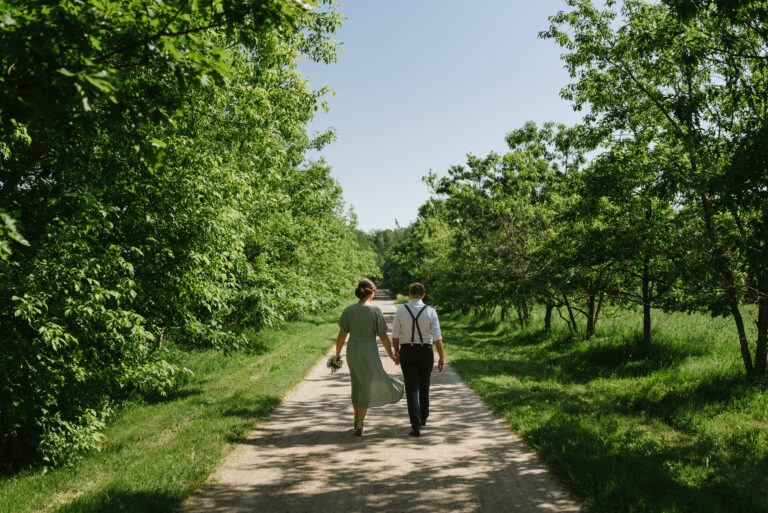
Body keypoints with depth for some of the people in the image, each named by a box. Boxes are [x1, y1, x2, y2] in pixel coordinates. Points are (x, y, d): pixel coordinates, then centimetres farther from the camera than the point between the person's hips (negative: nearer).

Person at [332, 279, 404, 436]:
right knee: (365, 389, 9)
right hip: (369, 354, -3)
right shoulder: (376, 311, -14)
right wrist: (391, 354, 3)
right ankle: (359, 426, 16)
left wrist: (337, 354, 7)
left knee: (356, 385, 22)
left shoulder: (348, 310, -7)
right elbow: (383, 336, -10)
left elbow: (342, 335, -5)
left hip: (352, 352, 3)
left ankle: (357, 420, 34)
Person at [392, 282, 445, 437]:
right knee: (424, 385, 21)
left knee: (411, 389, 1)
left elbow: (395, 334, 2)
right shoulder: (430, 311, -7)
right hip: (426, 352, 1)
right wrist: (442, 357, -4)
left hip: (407, 352, -1)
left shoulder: (401, 310, -4)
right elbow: (437, 336, -9)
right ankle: (423, 418, 40)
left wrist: (397, 351, 16)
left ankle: (416, 426, -6)